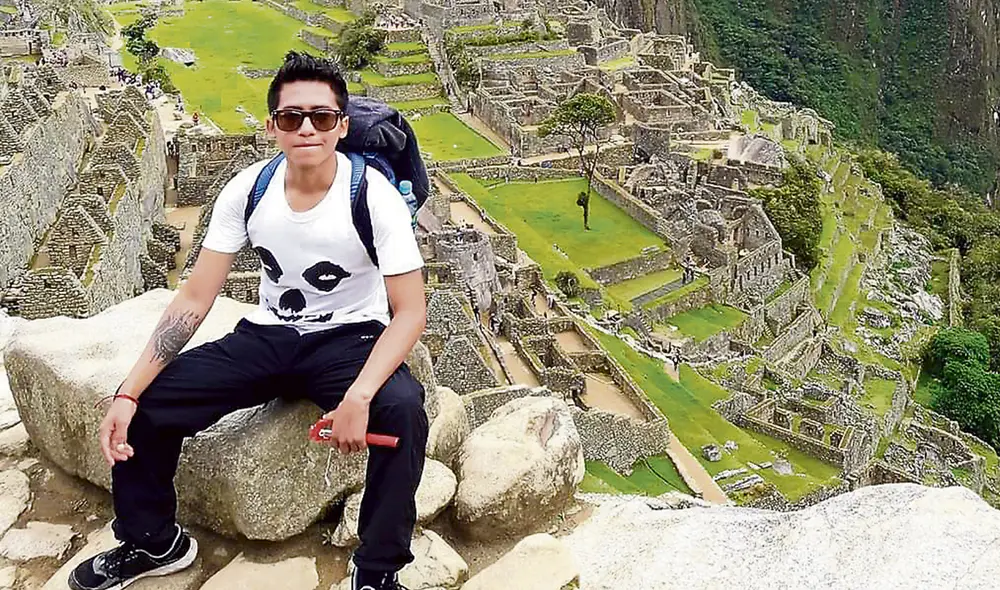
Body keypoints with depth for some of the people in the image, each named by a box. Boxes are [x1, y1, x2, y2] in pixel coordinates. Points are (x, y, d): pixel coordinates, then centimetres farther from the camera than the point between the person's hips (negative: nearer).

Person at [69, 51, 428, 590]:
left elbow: (410, 312, -19)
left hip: (349, 339, -3)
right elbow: (195, 297, -6)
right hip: (268, 336, 4)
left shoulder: (374, 196, -19)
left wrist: (358, 397, -35)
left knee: (403, 407, -35)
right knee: (145, 404, -10)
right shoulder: (248, 190, -9)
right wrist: (128, 393, -15)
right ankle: (154, 542, 18)